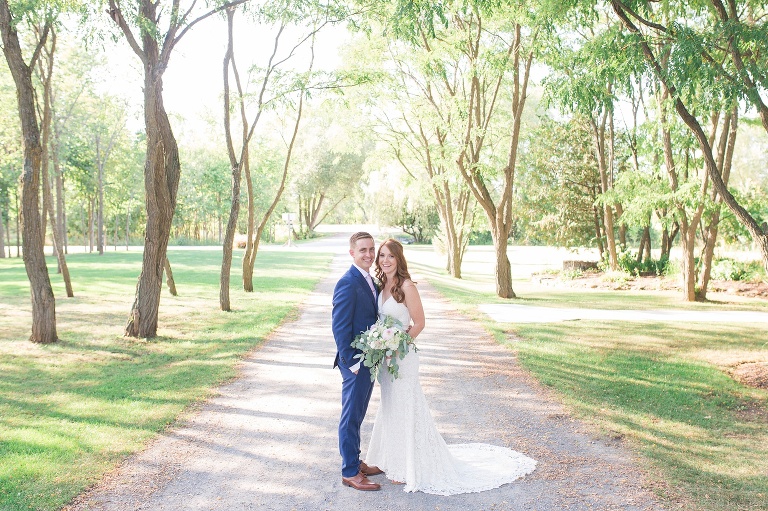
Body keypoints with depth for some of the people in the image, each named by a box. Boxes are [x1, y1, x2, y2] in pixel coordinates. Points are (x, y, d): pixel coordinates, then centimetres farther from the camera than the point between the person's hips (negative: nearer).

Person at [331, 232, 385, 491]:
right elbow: (339, 327, -19)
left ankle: (355, 461, 32)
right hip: (356, 362, -9)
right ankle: (349, 472, 12)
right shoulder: (347, 283, -18)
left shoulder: (370, 281, 11)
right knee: (351, 417, 2)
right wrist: (351, 362, -19)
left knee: (357, 415, 19)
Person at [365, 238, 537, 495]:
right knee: (390, 408, 19)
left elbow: (419, 323, -14)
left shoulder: (407, 287, -16)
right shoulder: (381, 286, 6)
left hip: (401, 356, -8)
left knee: (404, 408, 2)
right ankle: (393, 459, 35)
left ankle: (409, 468, 16)